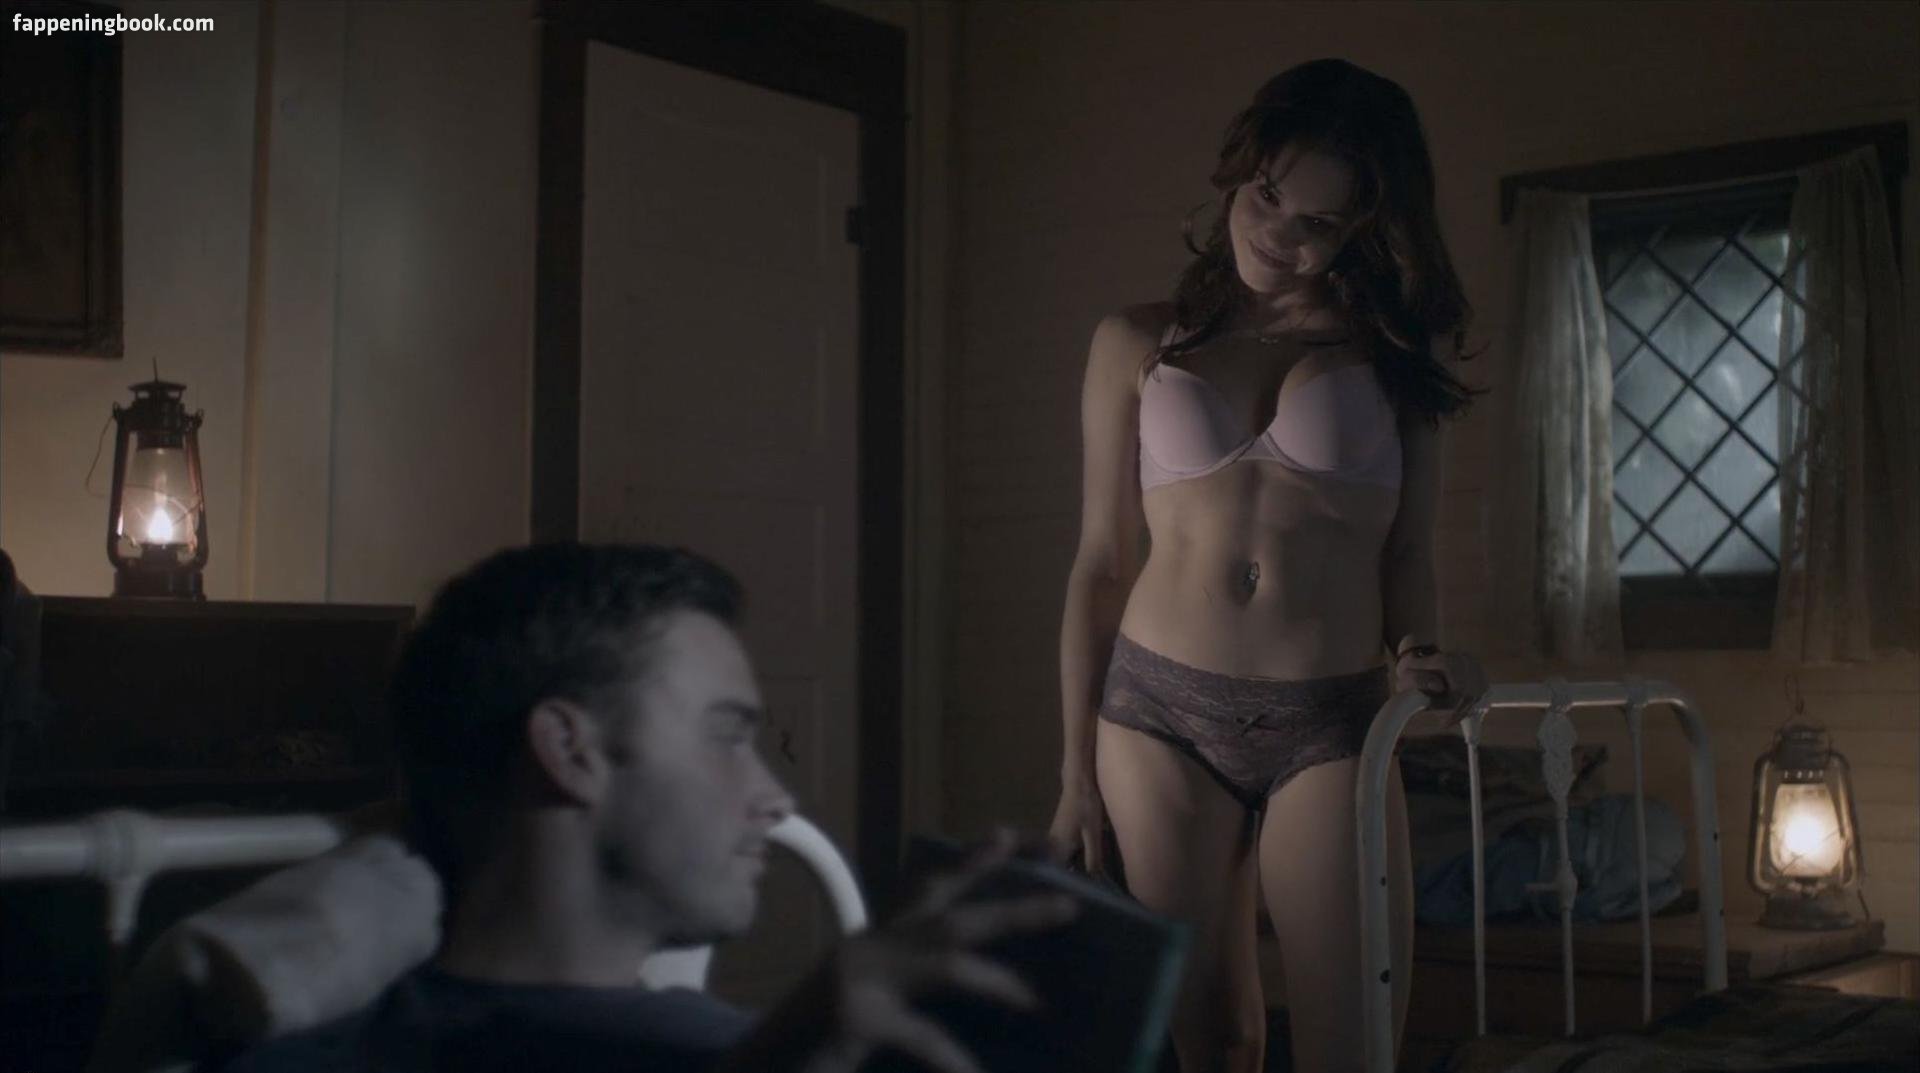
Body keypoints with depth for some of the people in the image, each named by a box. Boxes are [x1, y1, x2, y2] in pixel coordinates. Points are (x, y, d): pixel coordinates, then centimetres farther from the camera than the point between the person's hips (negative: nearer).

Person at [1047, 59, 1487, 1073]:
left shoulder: (1394, 350, 9)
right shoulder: (1137, 344, 9)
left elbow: (1406, 549, 11)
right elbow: (1101, 564, 9)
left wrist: (1418, 651, -11)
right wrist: (1076, 772, 8)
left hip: (1331, 725, 0)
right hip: (1160, 716, 0)